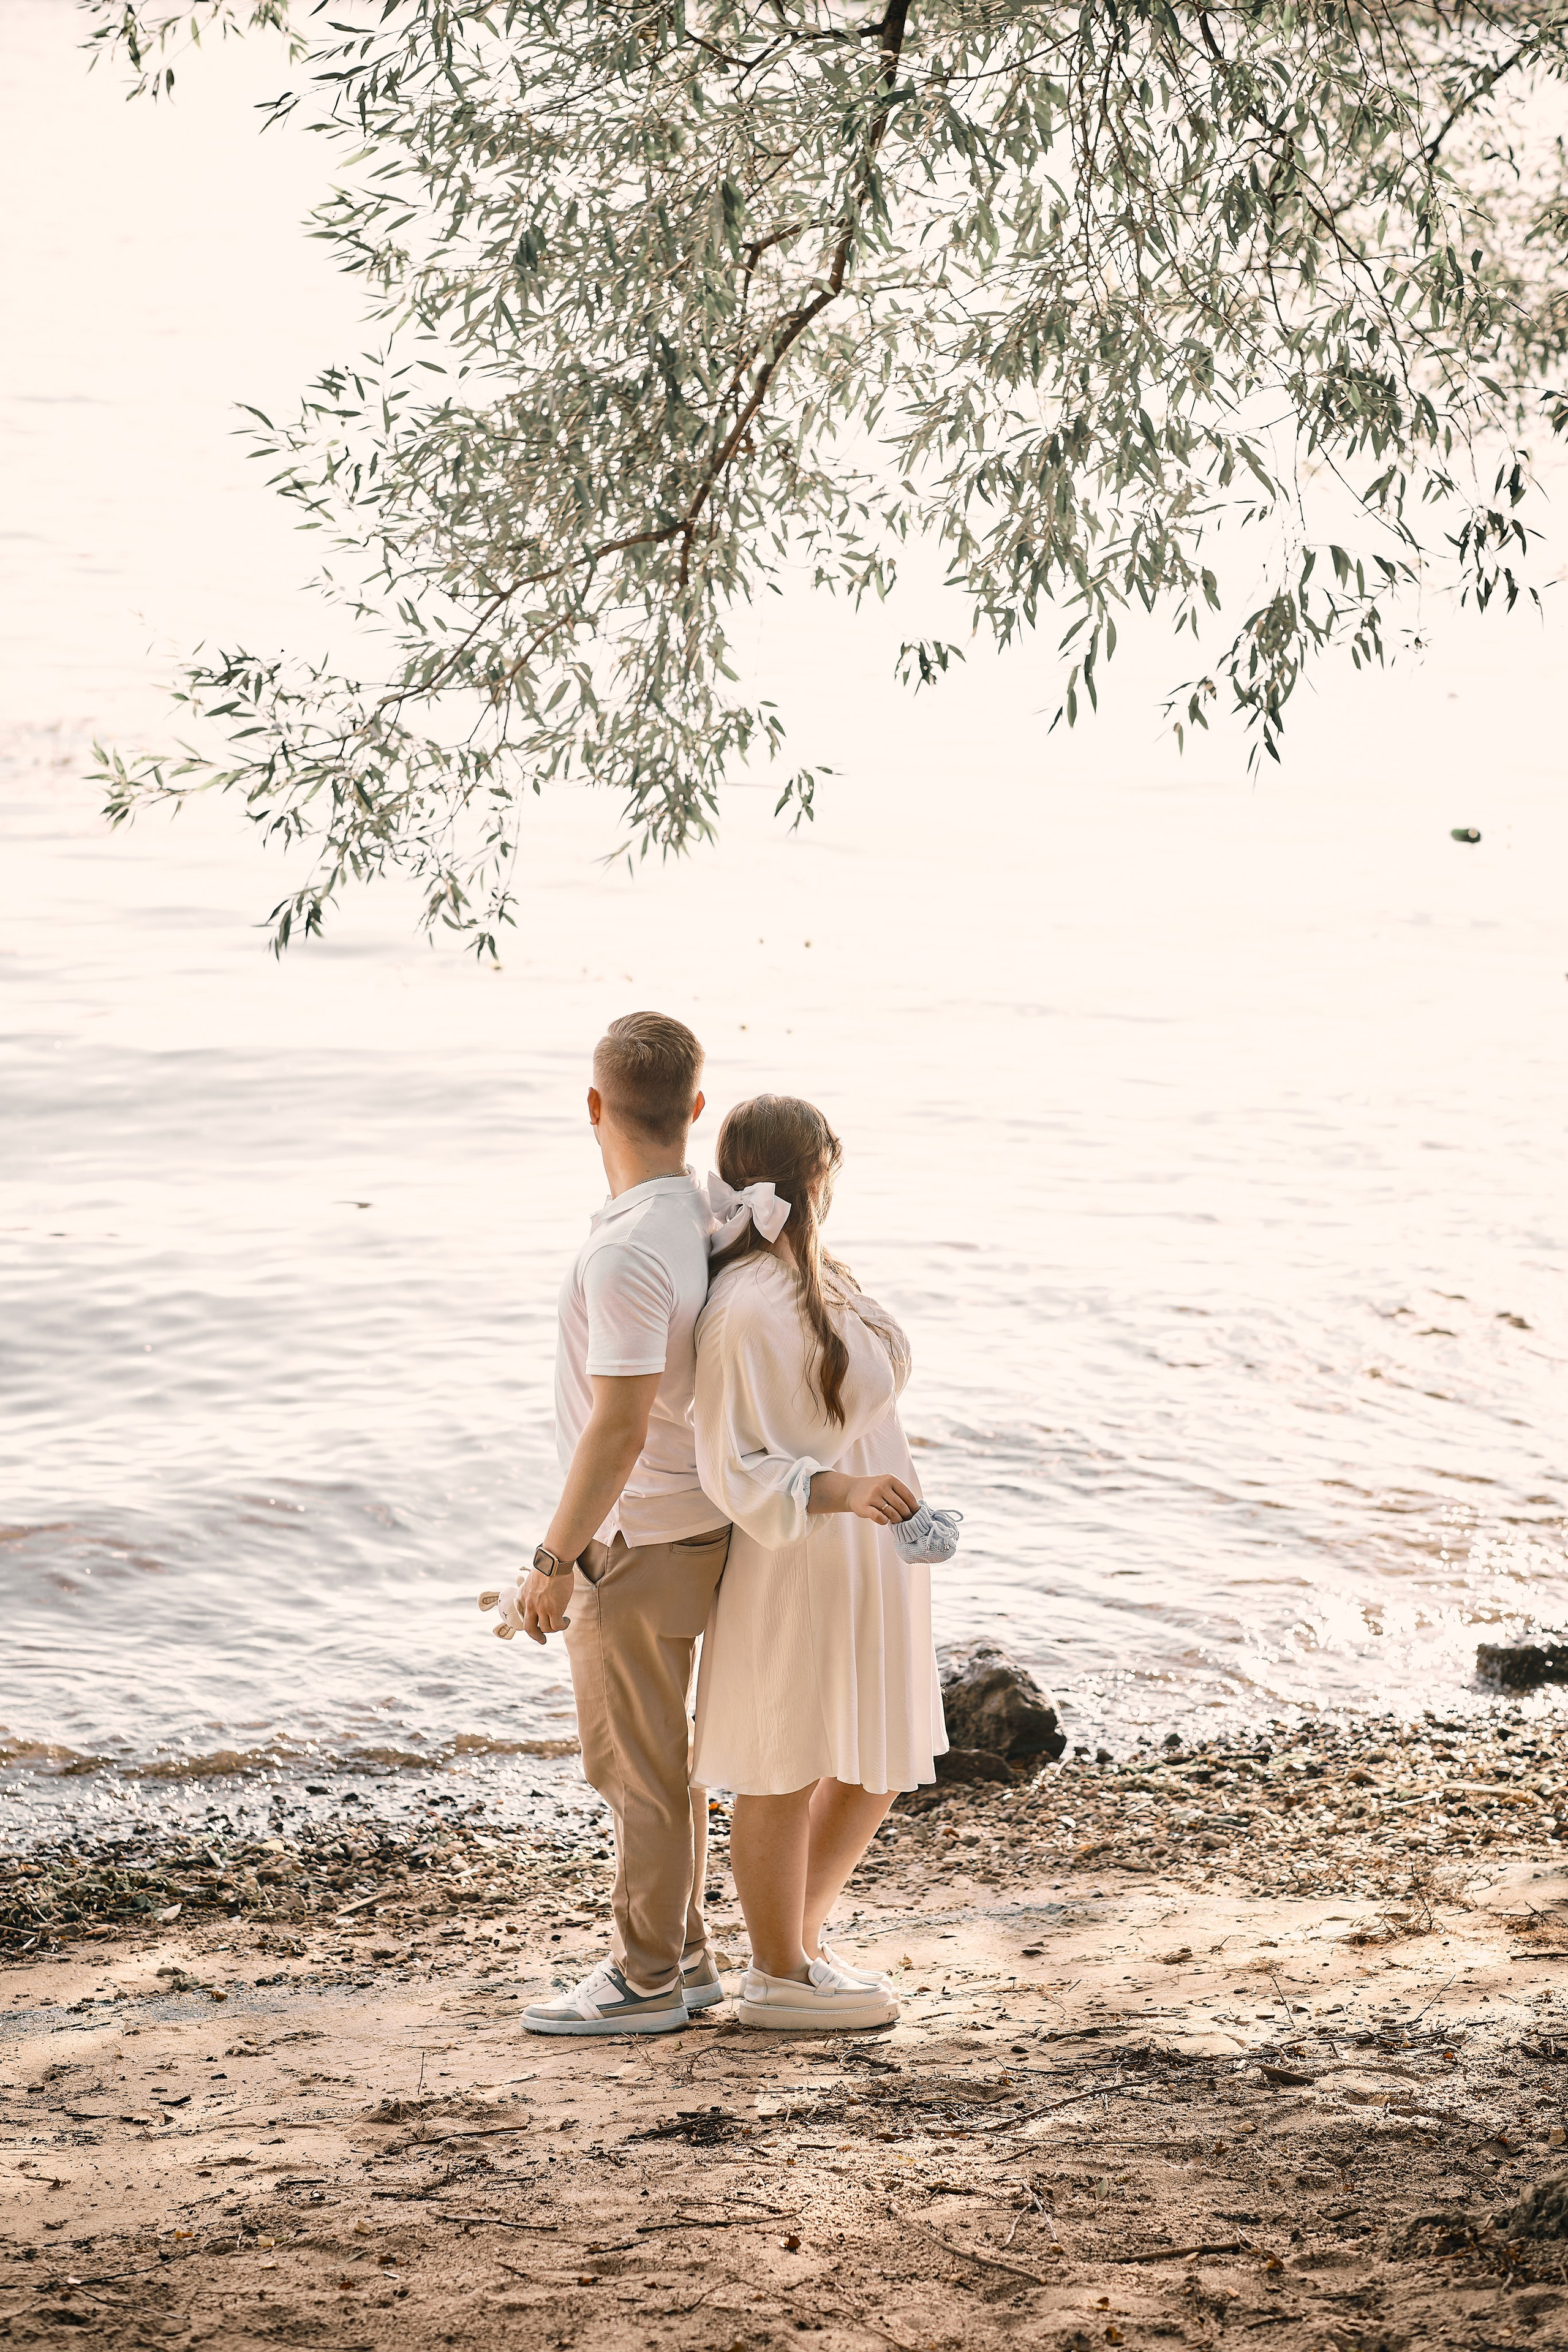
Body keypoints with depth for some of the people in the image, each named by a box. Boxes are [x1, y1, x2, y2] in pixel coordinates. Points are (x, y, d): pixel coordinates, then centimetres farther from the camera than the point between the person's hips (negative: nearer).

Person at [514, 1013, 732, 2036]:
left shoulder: (629, 1253, -27)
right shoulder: (708, 1212, 2)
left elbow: (620, 1427, -28)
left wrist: (555, 1560, -19)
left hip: (638, 1541, -9)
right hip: (687, 1520, 9)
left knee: (639, 1763, 3)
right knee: (663, 1751, 19)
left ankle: (646, 1981, 13)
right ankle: (683, 1954, 28)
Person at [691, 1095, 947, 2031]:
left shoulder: (819, 1278, 7)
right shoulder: (748, 1306, -22)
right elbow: (735, 1470, -21)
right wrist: (839, 1490, -34)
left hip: (868, 1565, 9)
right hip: (795, 1569, -9)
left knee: (880, 1766, 17)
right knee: (787, 1776, 6)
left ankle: (802, 1938, 34)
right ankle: (779, 1977, 21)